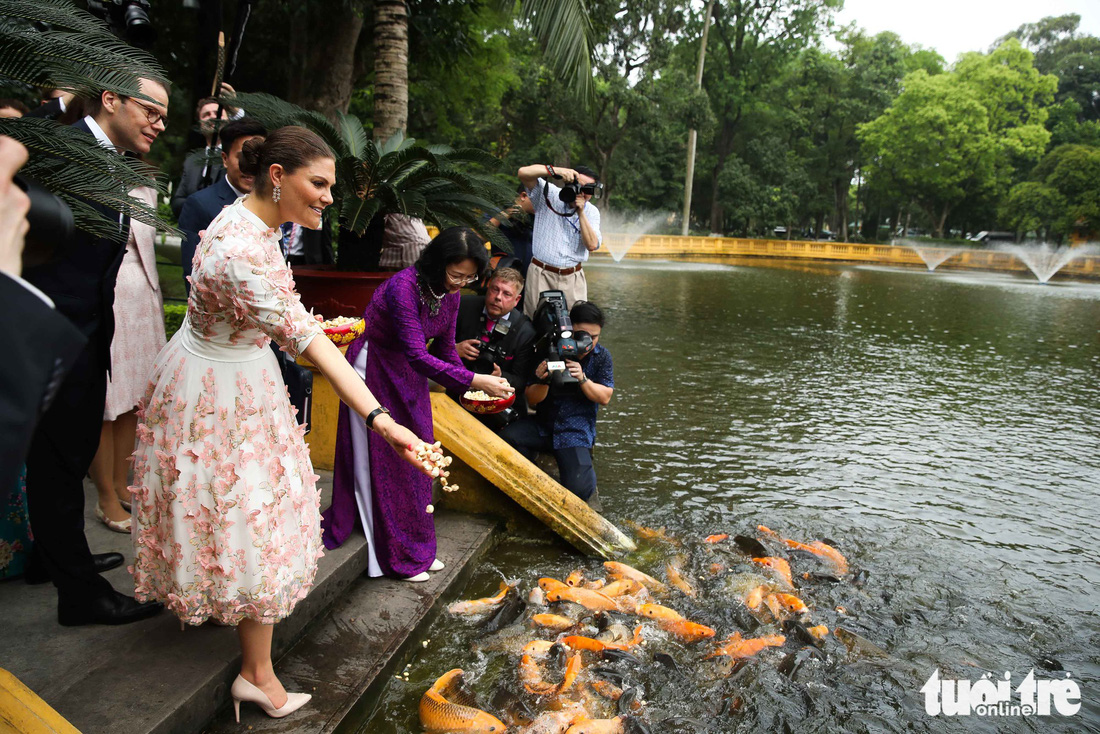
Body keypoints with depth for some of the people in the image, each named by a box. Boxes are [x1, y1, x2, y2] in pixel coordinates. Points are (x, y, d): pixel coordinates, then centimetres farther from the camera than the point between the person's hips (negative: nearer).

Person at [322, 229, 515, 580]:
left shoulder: (449, 292, -6)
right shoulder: (403, 287, -30)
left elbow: (445, 348, 4)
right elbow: (418, 355, -35)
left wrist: (469, 393, -4)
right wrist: (475, 380, -39)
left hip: (408, 375, 8)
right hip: (373, 370, -8)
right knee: (381, 462, 2)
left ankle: (416, 548, 26)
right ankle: (395, 557, 16)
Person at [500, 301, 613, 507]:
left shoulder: (602, 356, -1)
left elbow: (605, 397, -3)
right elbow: (532, 399, -3)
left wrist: (583, 379, -21)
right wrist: (543, 381, -26)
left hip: (576, 429, -1)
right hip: (543, 423, 2)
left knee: (578, 489, -23)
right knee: (505, 439, -27)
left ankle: (585, 472, 17)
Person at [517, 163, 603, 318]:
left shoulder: (591, 212, 7)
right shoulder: (549, 194, -2)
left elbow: (592, 245, -6)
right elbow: (523, 173, -15)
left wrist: (581, 212, -11)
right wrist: (556, 170, -24)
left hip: (573, 278, 3)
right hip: (541, 274, -2)